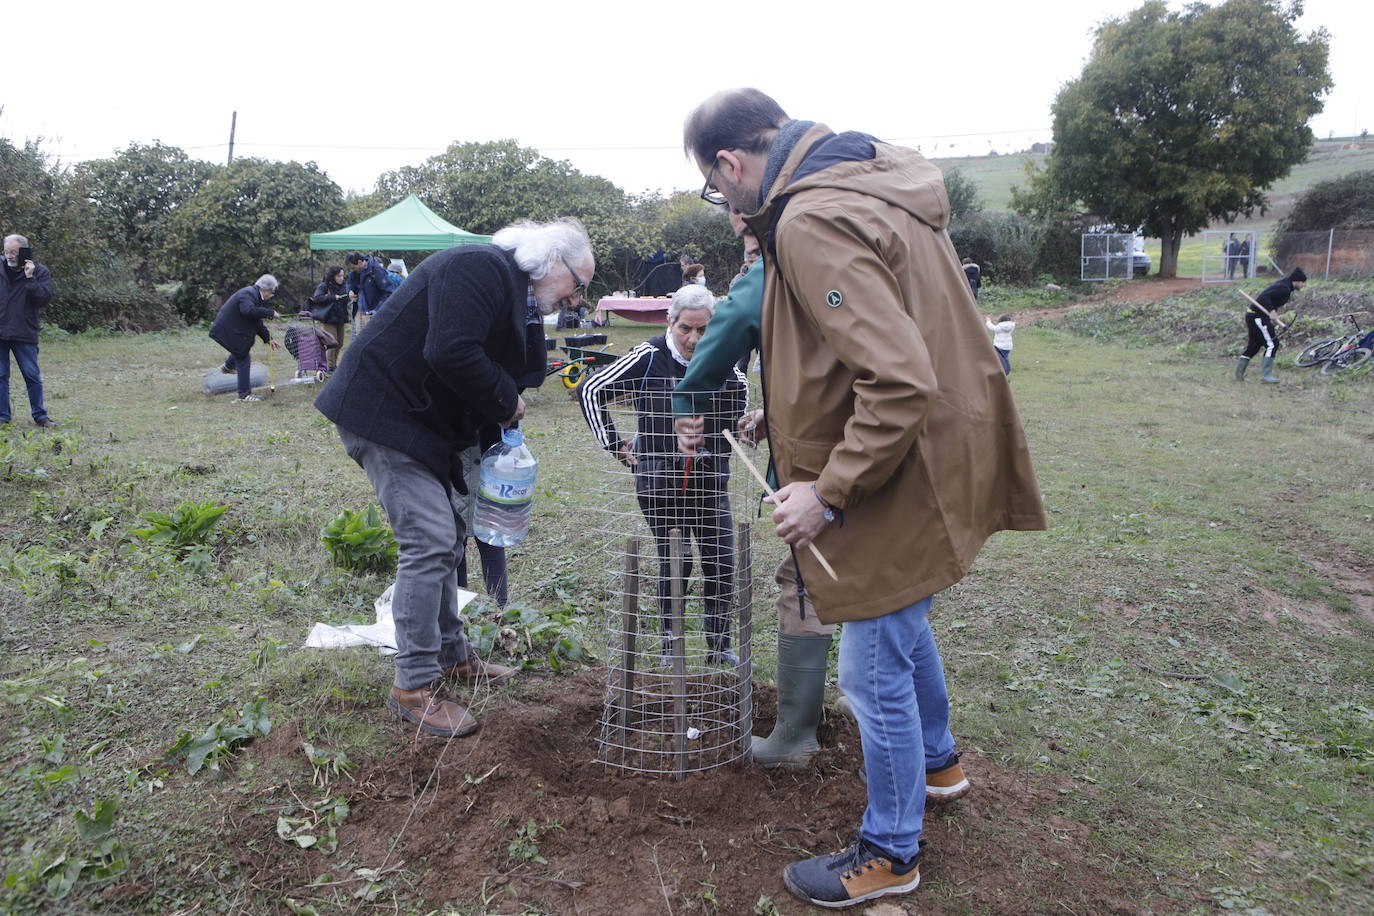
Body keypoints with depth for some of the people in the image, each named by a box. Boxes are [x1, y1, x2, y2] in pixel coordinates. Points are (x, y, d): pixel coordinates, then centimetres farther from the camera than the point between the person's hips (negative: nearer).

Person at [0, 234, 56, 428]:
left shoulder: (40, 272, 0)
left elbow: (44, 298, -13)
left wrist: (30, 278, -19)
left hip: (24, 335, -2)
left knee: (32, 376, 5)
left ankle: (40, 415, 15)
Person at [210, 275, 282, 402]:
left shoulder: (255, 295, 11)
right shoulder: (248, 294, -21)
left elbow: (257, 322, 16)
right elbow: (249, 310, -44)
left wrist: (268, 339, 10)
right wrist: (270, 313, -36)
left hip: (233, 329, 10)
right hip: (228, 331, -10)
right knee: (243, 360, -4)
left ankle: (228, 367, 53)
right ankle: (244, 395, 2)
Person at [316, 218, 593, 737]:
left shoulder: (519, 296, 15)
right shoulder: (478, 268, -18)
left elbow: (505, 375, 19)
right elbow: (450, 354, -31)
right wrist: (505, 403, -18)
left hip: (427, 423, 11)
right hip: (384, 414, -11)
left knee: (447, 538, 15)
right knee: (429, 542, -14)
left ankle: (451, 656, 29)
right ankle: (414, 687, -5)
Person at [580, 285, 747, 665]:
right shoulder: (649, 358, -10)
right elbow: (590, 390, -4)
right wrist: (613, 444, -5)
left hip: (709, 480, 3)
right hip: (659, 482, -3)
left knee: (722, 563, 4)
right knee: (672, 566, 6)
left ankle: (719, 645, 20)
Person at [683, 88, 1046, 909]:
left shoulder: (812, 223, -25)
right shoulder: (877, 179, 6)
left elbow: (900, 383, -32)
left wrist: (831, 492, -22)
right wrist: (788, 415, 19)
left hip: (901, 474, -10)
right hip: (928, 453, 10)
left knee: (876, 666, 6)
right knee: (902, 622, 29)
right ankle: (935, 755, 54)